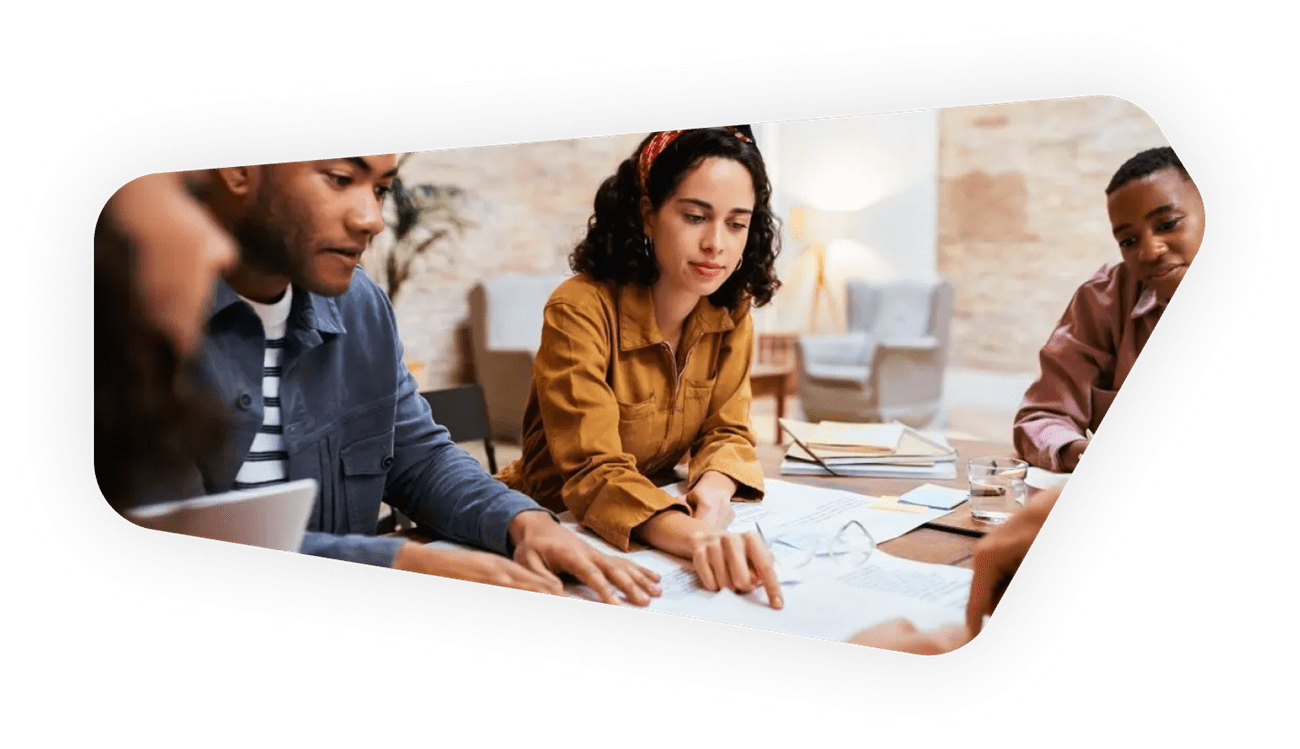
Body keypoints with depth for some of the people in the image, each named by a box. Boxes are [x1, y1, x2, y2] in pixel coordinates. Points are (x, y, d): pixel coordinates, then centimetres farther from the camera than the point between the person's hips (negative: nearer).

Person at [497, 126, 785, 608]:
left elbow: (726, 431, -1)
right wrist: (696, 537, -46)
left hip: (653, 524, 5)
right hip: (551, 528, -5)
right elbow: (592, 470, -28)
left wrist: (713, 487, -24)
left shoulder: (730, 313, -5)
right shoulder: (580, 311, -23)